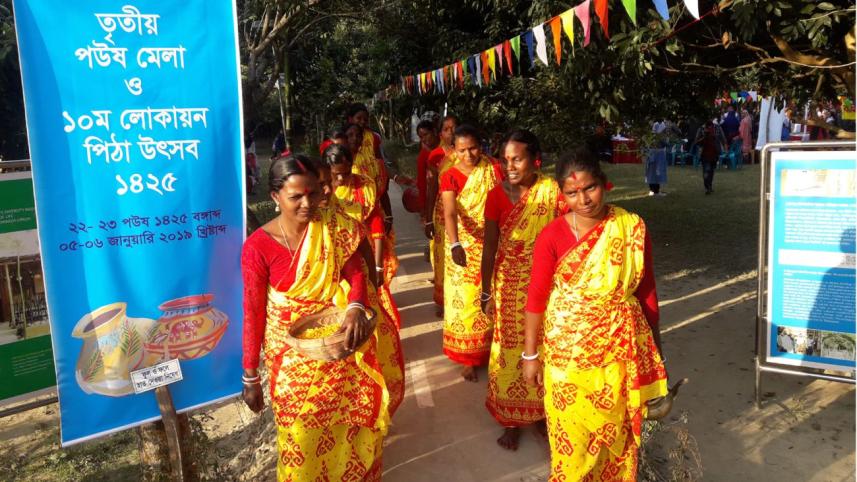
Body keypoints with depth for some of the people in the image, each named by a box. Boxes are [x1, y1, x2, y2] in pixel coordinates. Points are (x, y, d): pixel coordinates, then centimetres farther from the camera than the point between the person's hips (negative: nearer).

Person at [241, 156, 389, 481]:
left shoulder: (334, 227, -8)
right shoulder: (258, 247, -17)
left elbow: (354, 273, -8)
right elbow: (253, 314, -11)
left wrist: (355, 308, -31)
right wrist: (250, 377, -6)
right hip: (292, 357, -2)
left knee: (348, 426, 18)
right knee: (304, 438, 12)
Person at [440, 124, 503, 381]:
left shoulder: (494, 170, -4)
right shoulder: (450, 176, -10)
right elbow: (450, 213, -25)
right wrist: (455, 244, -41)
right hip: (463, 246, -1)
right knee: (465, 302, 4)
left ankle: (490, 351, 29)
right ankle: (468, 358, 17)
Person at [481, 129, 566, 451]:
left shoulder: (553, 191, -9)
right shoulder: (497, 195, -7)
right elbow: (489, 249, -4)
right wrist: (486, 294, -2)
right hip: (509, 286, 0)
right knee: (511, 349, 9)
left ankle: (541, 412, 33)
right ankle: (511, 420, 26)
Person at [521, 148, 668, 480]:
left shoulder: (633, 228, -7)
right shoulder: (552, 236, -13)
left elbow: (646, 290, 1)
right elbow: (536, 297, -7)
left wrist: (655, 345, 7)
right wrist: (530, 354, -4)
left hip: (620, 348, 2)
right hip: (568, 350, -1)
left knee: (615, 428, 18)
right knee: (572, 432, 12)